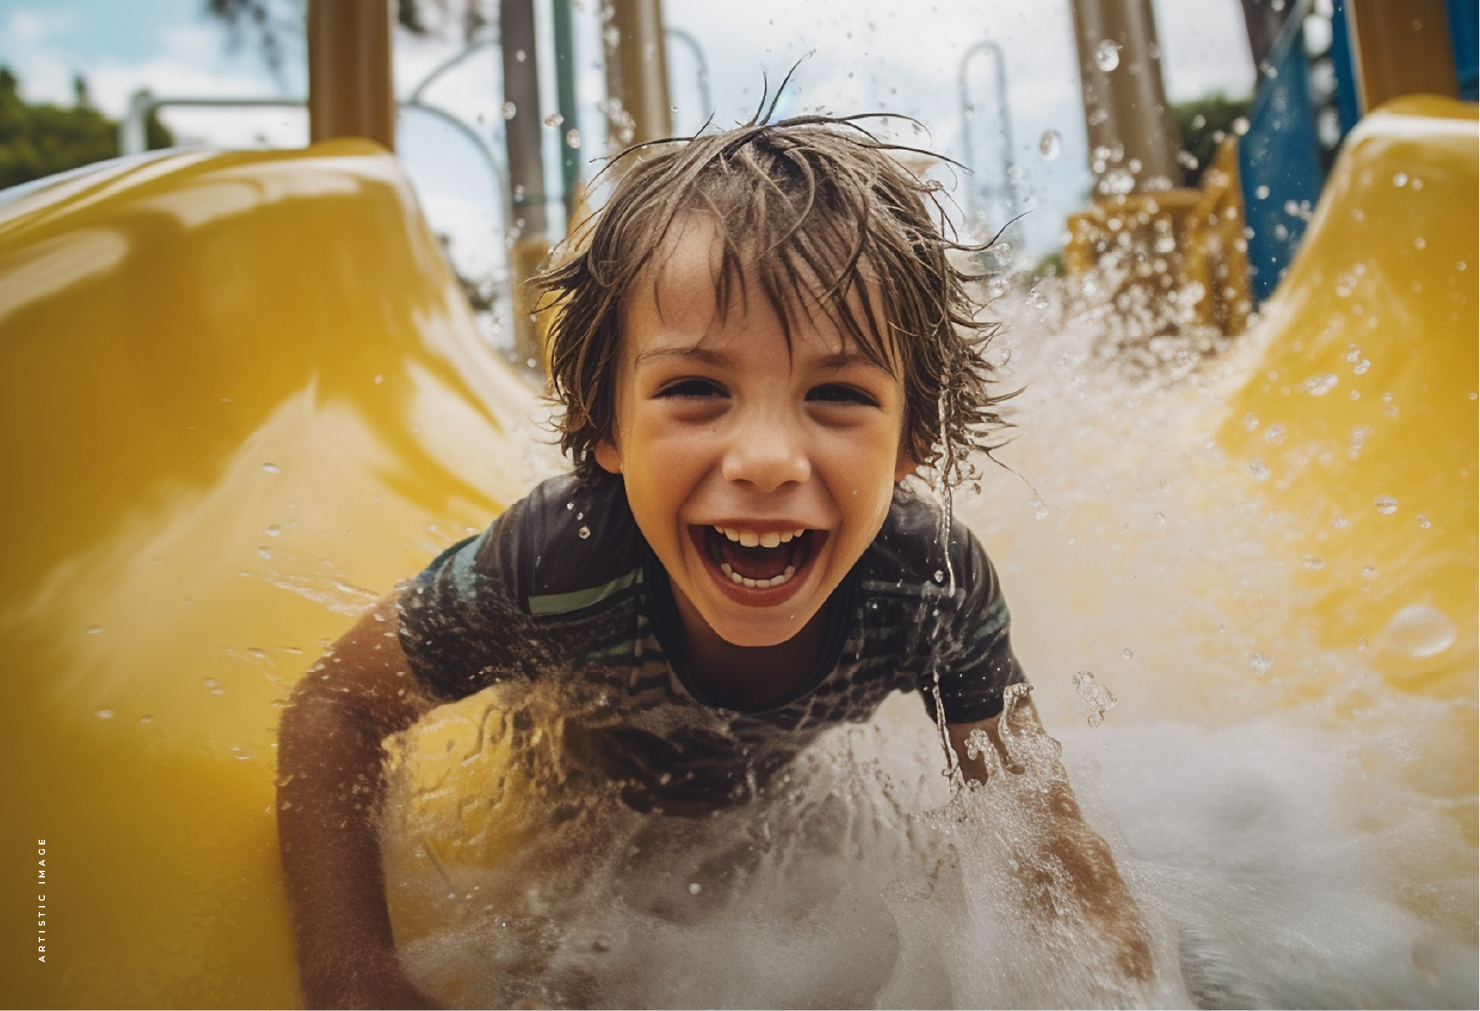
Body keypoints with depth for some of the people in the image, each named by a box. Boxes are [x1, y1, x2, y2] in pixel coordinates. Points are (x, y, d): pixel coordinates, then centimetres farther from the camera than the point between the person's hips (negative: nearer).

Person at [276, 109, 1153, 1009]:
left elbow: (1035, 814, -19)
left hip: (788, 797, 2)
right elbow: (338, 707, -25)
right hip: (579, 795, -1)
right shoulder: (552, 565, -42)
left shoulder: (938, 587, -37)